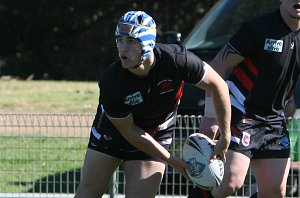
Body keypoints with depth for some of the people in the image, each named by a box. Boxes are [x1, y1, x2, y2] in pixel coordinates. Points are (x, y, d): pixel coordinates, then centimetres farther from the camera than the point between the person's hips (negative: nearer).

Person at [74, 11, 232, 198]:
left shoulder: (176, 59, -31)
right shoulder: (110, 83, -30)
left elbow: (218, 85, -17)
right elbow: (129, 130, -19)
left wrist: (225, 138, -14)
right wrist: (172, 160, -19)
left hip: (156, 135, 0)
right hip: (112, 130, 0)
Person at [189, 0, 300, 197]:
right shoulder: (258, 29, -14)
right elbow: (216, 67, -12)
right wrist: (211, 116, -17)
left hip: (275, 120, 6)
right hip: (240, 115, -6)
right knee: (232, 181, -21)